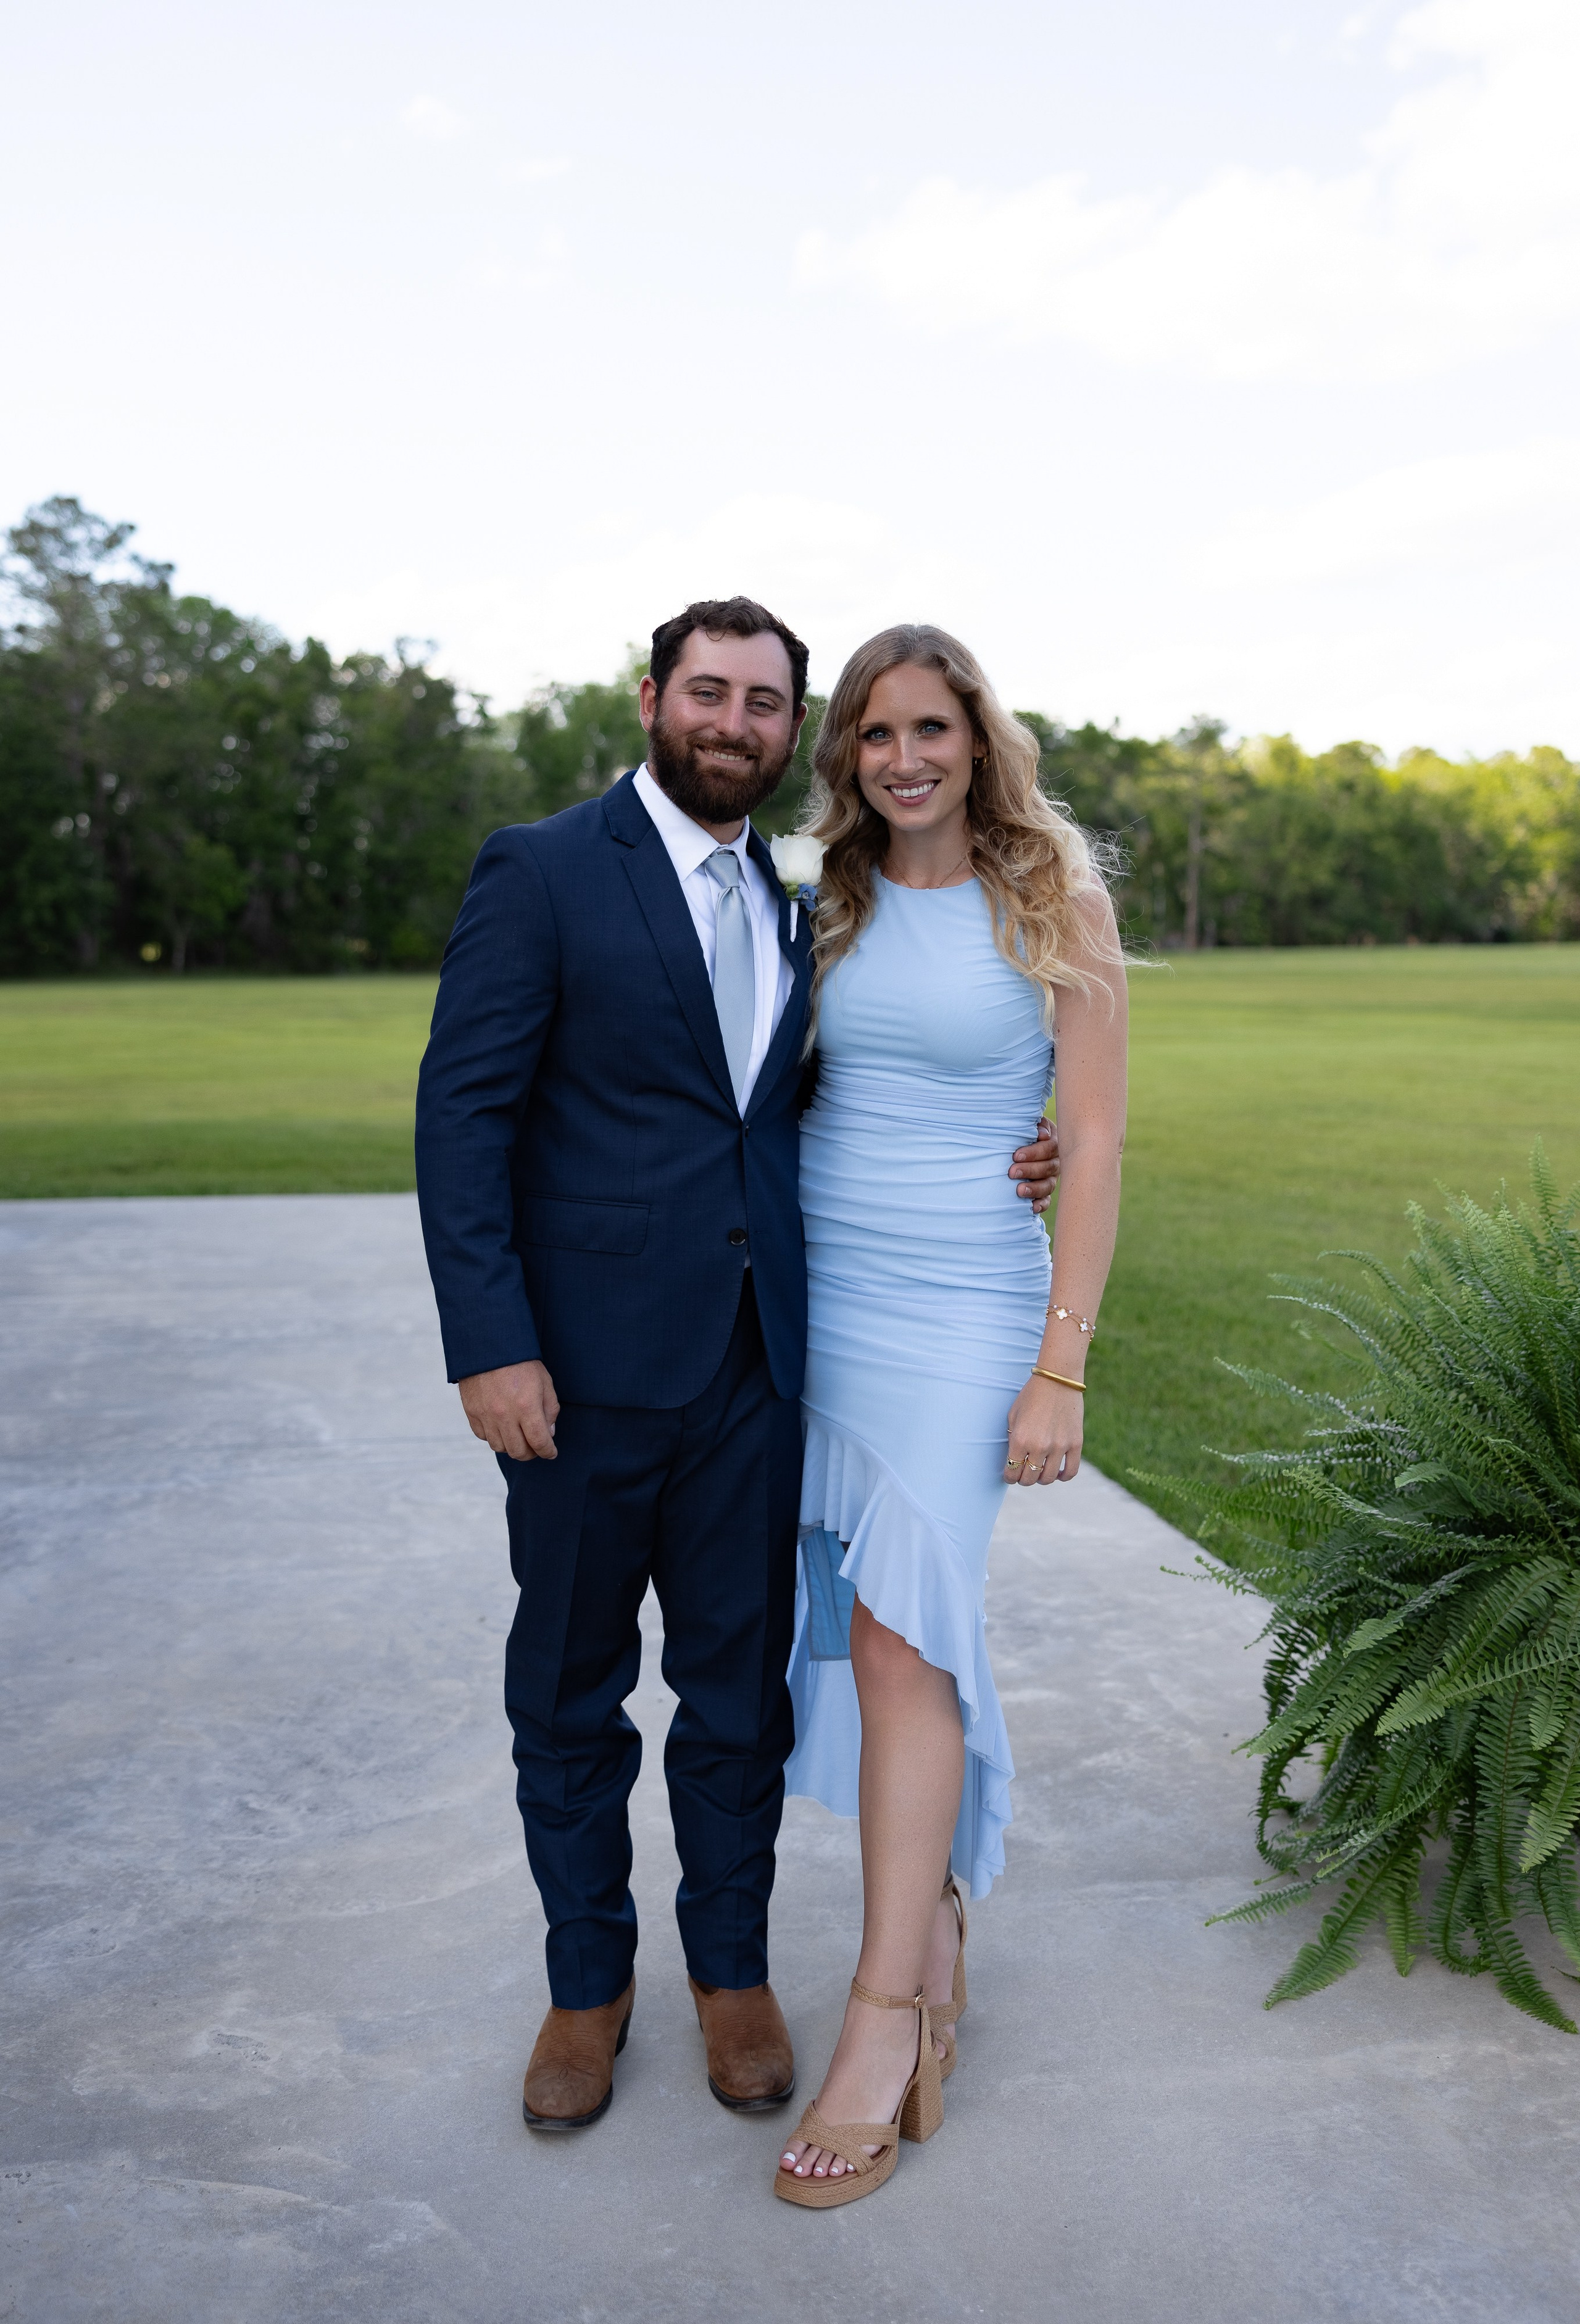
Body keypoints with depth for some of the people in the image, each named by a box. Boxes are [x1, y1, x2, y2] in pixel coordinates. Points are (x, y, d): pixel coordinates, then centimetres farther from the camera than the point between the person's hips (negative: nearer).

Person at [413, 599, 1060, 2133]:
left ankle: (731, 1966, 35)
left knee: (739, 1684, 14)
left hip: (754, 1367, 4)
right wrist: (491, 1344, -17)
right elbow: (462, 1113, -10)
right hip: (587, 1367, -4)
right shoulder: (542, 872, -5)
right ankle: (588, 1979, 34)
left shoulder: (788, 905, 12)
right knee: (570, 1696, 12)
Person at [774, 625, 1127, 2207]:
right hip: (815, 1299, 5)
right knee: (869, 1627, 11)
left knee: (900, 1634, -9)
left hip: (960, 1309, -4)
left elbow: (1094, 1149, -7)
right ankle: (935, 1908, 31)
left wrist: (1060, 1371, -12)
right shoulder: (831, 906, 8)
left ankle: (884, 2016, 4)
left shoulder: (1055, 907, -5)